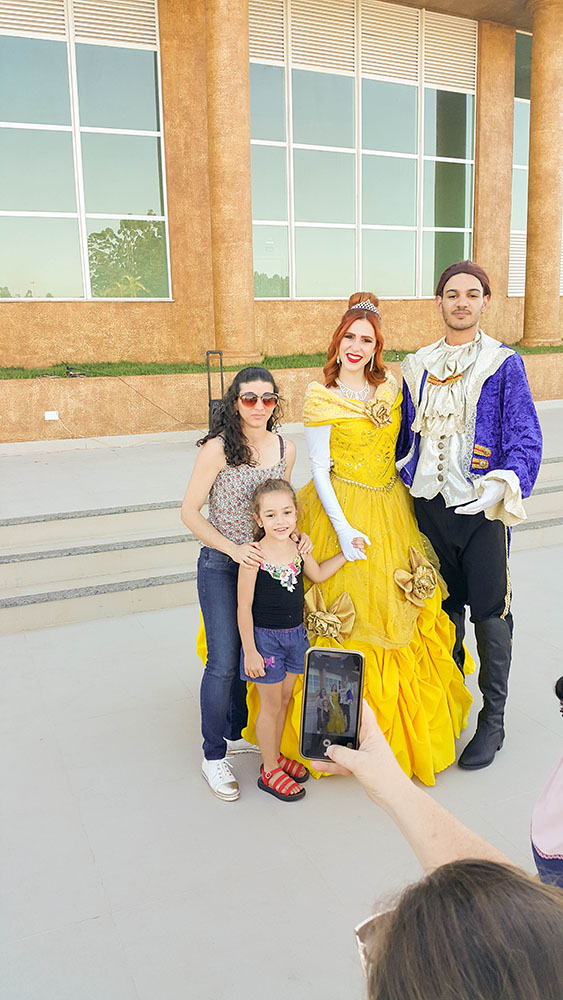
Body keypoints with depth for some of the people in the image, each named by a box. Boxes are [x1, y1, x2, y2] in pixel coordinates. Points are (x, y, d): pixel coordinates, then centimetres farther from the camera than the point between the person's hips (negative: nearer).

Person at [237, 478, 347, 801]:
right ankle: (270, 770, 26)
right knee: (271, 705, 8)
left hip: (296, 634, 6)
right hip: (265, 638, -5)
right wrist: (250, 651, -15)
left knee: (285, 699, 19)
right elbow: (244, 607, -17)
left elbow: (318, 574, 15)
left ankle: (276, 755, 39)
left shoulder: (298, 545, -4)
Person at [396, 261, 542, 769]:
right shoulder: (418, 366, 10)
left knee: (489, 611, 3)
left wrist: (505, 485, -23)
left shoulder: (504, 364, -3)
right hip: (428, 504, 4)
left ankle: (493, 719, 19)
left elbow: (525, 438, -7)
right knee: (444, 607, 14)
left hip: (480, 508, -4)